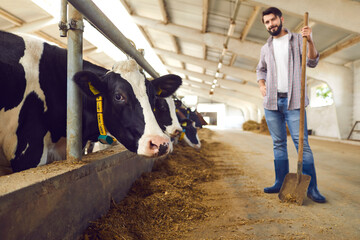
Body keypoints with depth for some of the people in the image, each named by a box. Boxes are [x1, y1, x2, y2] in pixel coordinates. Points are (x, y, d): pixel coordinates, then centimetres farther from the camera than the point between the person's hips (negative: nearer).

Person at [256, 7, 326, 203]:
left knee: (302, 142, -8)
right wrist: (261, 84, 7)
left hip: (293, 101, -4)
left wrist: (310, 41, -18)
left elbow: (312, 62, -2)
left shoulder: (297, 40, 6)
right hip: (272, 101, 4)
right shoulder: (266, 48, 16)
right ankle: (281, 182, 15)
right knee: (278, 143, 7)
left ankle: (311, 187, -1)